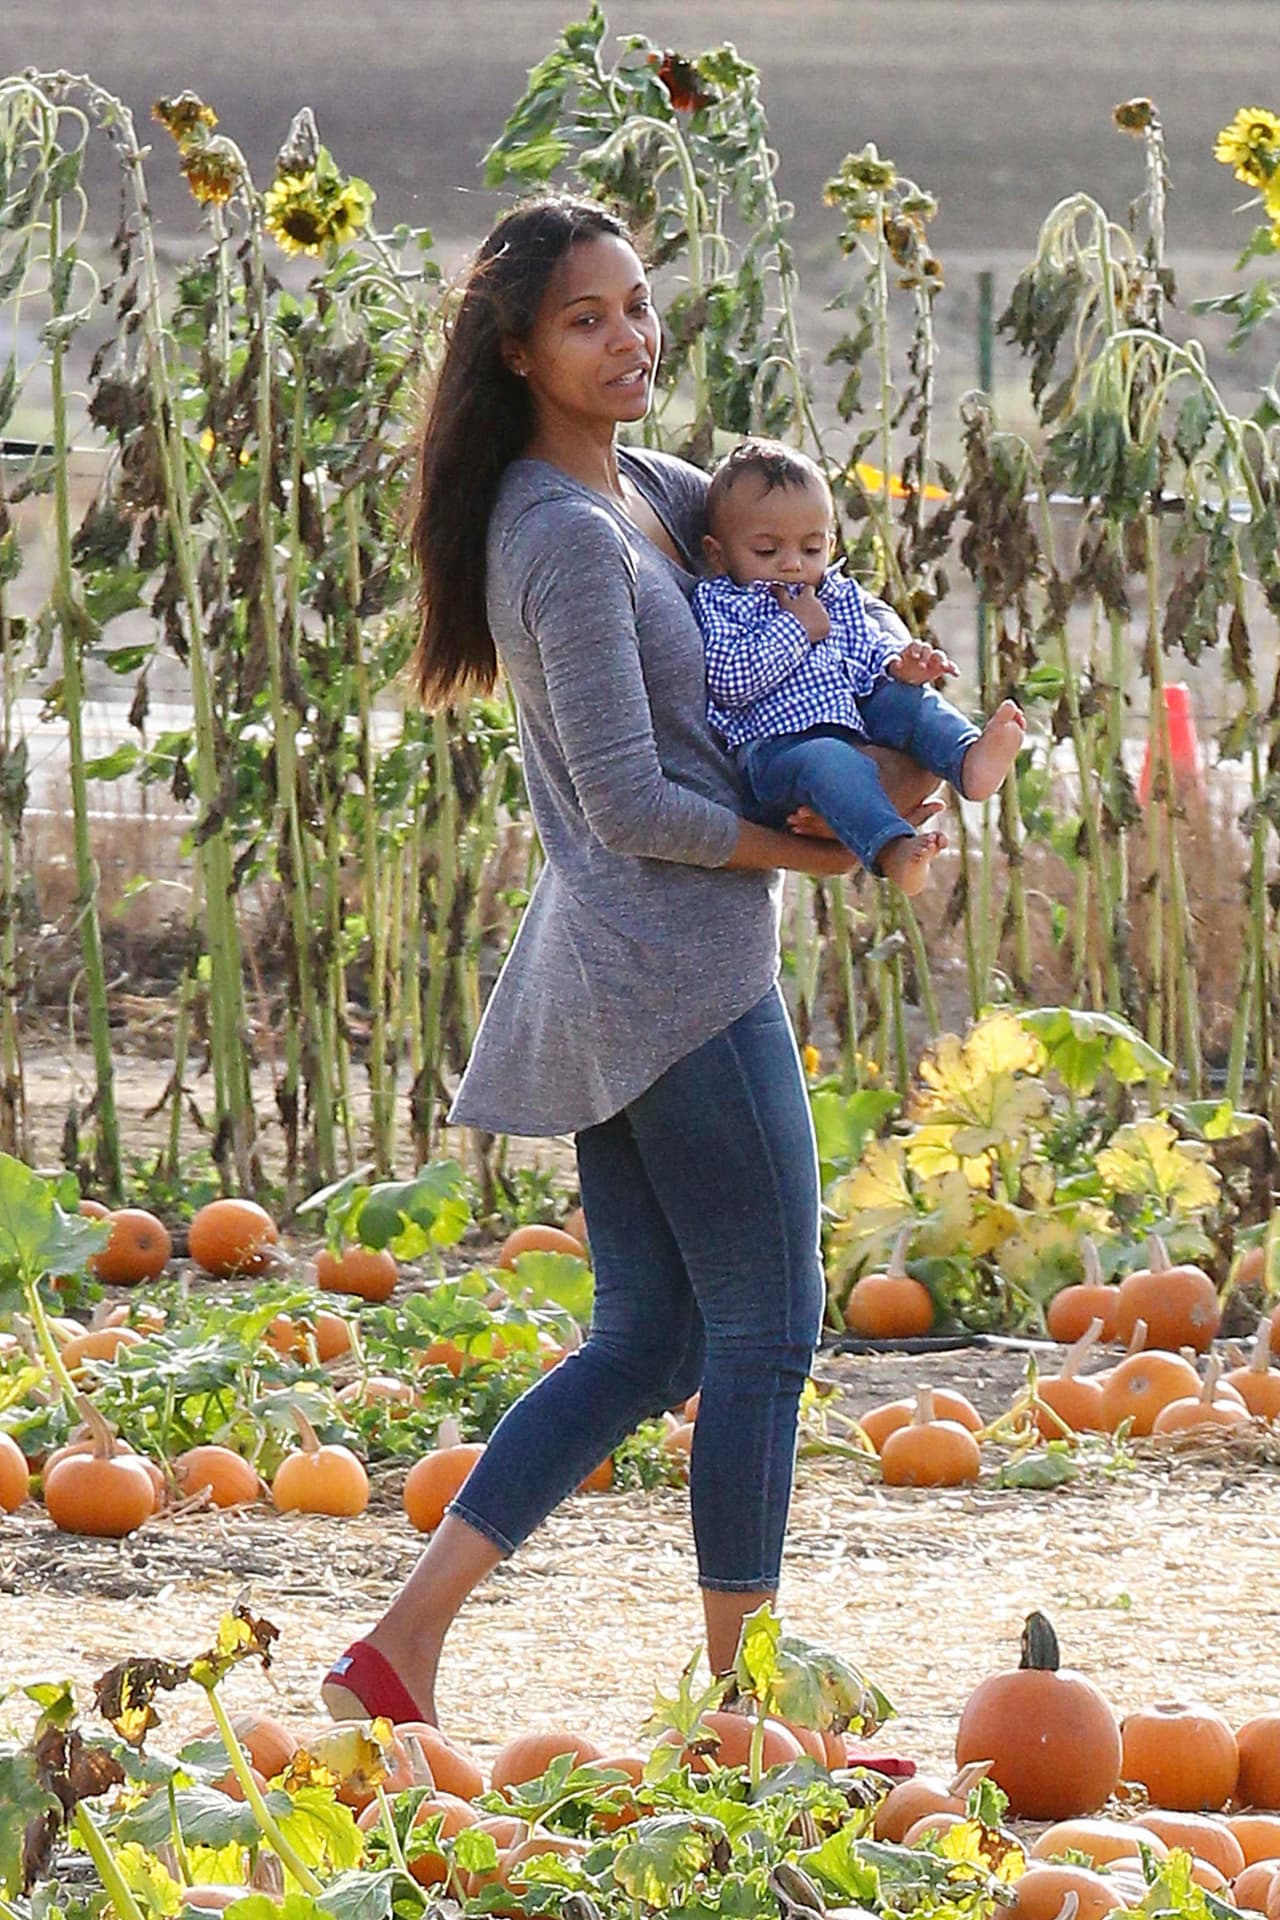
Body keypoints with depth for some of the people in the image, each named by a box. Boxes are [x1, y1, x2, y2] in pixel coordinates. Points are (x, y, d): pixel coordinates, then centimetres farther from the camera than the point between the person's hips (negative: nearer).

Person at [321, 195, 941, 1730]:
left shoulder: (640, 486, 12)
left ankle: (400, 1647, 7)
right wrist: (802, 849, -5)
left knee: (644, 1343, 12)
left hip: (612, 986, 10)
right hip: (685, 980, -10)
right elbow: (630, 803, -19)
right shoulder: (571, 539, -17)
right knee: (766, 1332, 0)